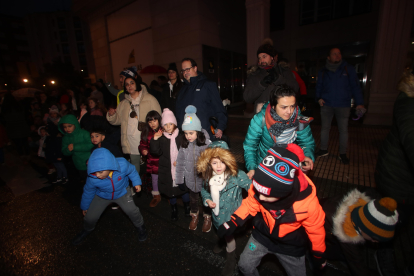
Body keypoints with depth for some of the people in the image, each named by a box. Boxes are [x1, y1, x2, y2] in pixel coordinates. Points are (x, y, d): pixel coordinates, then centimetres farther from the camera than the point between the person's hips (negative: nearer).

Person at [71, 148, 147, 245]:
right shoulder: (92, 178, -32)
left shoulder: (123, 165, -38)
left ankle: (140, 226, 27)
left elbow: (132, 171, -12)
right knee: (90, 217, 4)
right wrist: (84, 206, 5)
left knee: (132, 211, -6)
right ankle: (87, 230, 44)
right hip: (102, 196, 1)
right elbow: (88, 192, -10)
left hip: (122, 193, 0)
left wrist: (137, 182, -10)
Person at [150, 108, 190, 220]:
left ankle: (187, 207, 40)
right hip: (167, 170, 1)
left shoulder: (181, 137, -7)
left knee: (184, 188, 13)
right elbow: (156, 152, -11)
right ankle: (174, 209, 39)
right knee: (170, 190, 15)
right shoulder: (161, 138, -3)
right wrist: (155, 140, -22)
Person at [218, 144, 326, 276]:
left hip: (291, 246, -1)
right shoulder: (258, 187, -32)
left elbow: (316, 228, -14)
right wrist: (234, 221, -20)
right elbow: (251, 203, -10)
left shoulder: (308, 203, -35)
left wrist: (318, 253, 2)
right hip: (261, 235, 2)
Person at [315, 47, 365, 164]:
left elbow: (355, 86, 0)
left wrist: (359, 102, -6)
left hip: (343, 105, -1)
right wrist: (319, 98, -5)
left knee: (343, 130, 4)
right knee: (324, 128, 9)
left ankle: (342, 153, 18)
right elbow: (319, 86, 13)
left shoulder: (348, 69, 2)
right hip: (326, 105, 2)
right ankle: (323, 150, 25)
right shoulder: (323, 71, 7)